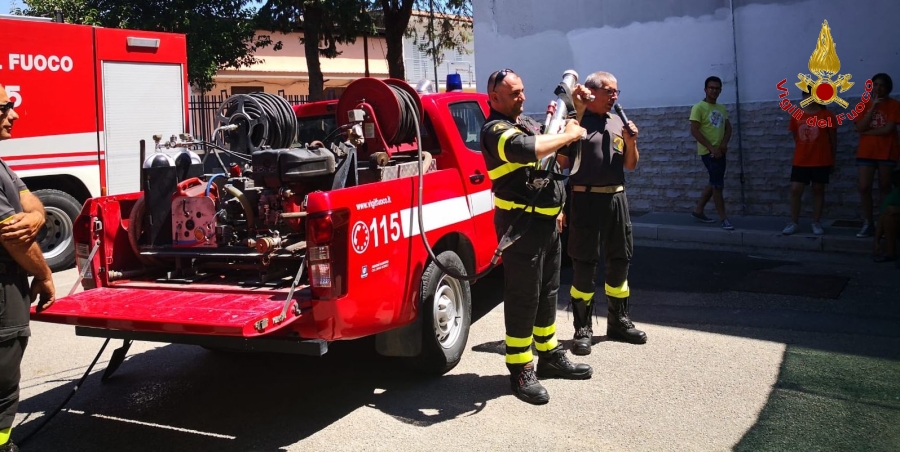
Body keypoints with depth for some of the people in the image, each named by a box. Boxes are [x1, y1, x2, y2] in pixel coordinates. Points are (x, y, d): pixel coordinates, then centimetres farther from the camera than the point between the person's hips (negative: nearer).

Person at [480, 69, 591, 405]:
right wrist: (569, 134, -22)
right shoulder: (495, 129, -13)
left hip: (547, 220, 9)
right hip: (521, 223, -9)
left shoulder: (529, 123, 15)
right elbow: (527, 149, -33)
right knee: (522, 297, -3)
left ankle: (550, 356, 31)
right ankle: (521, 371, 6)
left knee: (548, 291, 18)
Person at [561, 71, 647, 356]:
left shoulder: (618, 123, 14)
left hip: (616, 198, 7)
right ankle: (583, 329, 6)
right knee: (584, 264, -2)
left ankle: (618, 322, 28)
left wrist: (631, 143, -4)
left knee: (620, 260, 13)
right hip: (586, 199, -6)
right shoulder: (577, 119, -4)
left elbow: (630, 166, 16)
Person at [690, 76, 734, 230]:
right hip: (708, 152, -7)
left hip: (720, 151, 8)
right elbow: (694, 131, -16)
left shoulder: (721, 108, 12)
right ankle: (724, 219, -1)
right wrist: (711, 147, -20)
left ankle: (698, 211, 26)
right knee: (718, 184, -7)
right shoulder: (699, 107, -10)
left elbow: (728, 127, 13)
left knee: (714, 183, 14)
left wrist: (724, 143, -7)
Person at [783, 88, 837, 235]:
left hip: (821, 161, -2)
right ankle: (794, 223, 6)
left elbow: (833, 139, 3)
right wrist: (804, 151, 12)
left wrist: (832, 160, 5)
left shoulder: (827, 115, -3)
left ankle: (816, 223, 15)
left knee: (818, 190, 7)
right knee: (795, 190, -2)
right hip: (800, 161, 2)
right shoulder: (796, 116, 4)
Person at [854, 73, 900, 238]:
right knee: (864, 187, -5)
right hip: (866, 152, 2)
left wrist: (868, 132, -6)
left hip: (887, 153, -2)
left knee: (884, 187, 2)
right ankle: (867, 223, 0)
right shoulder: (865, 105, 7)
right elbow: (860, 128, -7)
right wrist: (873, 107, -12)